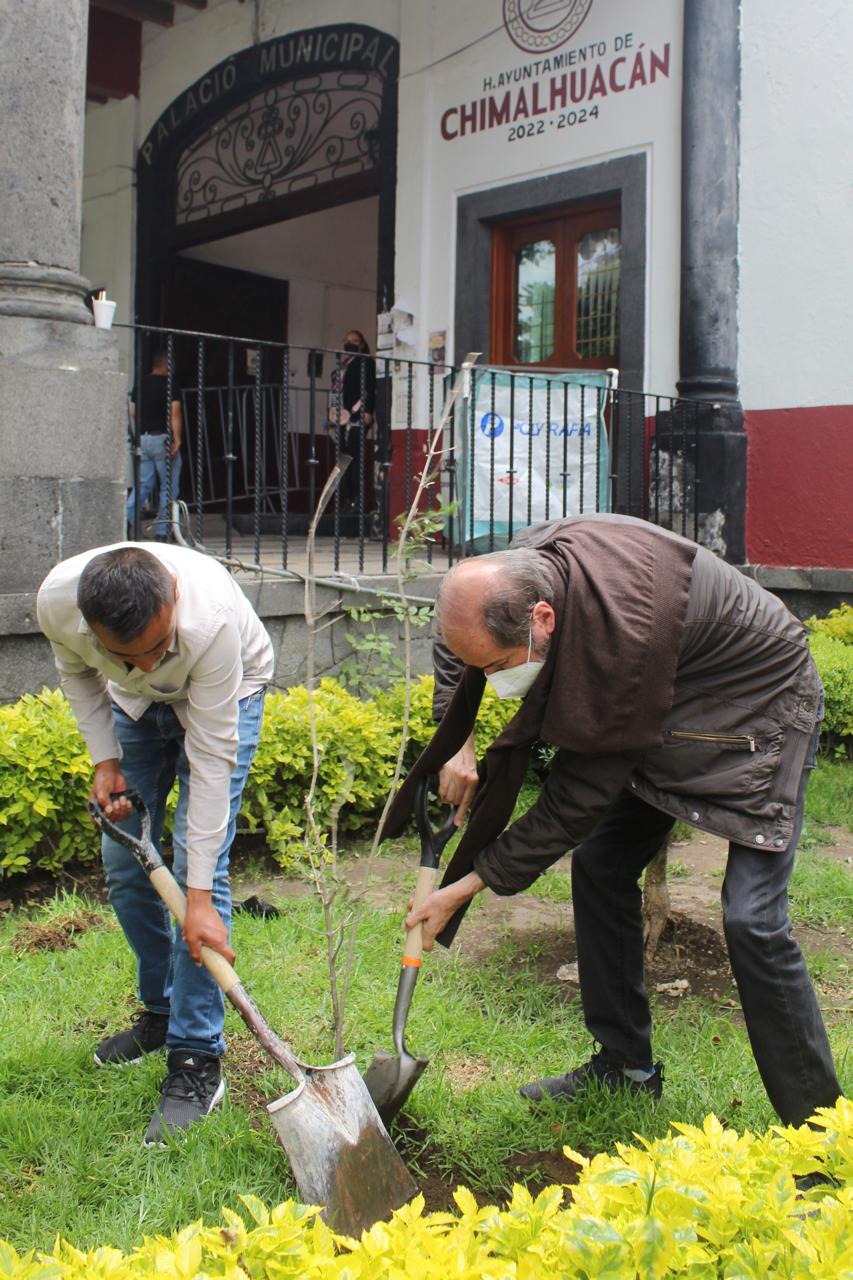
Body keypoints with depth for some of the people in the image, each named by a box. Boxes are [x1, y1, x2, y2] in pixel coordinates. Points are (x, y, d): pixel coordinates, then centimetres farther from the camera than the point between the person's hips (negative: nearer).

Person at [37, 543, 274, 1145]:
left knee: (198, 864, -14)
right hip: (134, 706, 5)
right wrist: (106, 760, -12)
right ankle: (160, 1010, 26)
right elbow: (76, 672, -5)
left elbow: (211, 761, -36)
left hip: (225, 695, -4)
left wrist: (199, 899, -34)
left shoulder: (212, 619, -43)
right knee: (124, 862, 5)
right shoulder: (57, 599, -32)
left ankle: (198, 1060, -5)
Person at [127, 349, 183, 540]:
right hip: (162, 439, -6)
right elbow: (175, 413, -16)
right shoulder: (169, 384, -7)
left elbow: (132, 412, 12)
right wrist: (177, 438, -17)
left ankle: (128, 517, -10)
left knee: (143, 485, 11)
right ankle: (162, 531, 4)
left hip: (142, 439, 6)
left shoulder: (141, 384, 10)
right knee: (168, 487, 4)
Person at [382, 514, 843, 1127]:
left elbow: (582, 795, -30)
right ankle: (626, 1063, 20)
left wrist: (469, 884, -24)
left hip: (760, 708, -8)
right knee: (600, 864, 4)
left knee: (752, 919, -17)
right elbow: (457, 644, 6)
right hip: (665, 716, 8)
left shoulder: (621, 633, -40)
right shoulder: (525, 565, -18)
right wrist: (457, 742, -6)